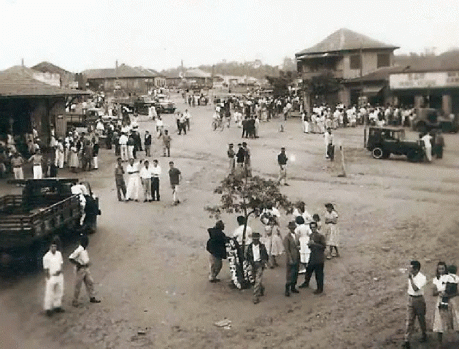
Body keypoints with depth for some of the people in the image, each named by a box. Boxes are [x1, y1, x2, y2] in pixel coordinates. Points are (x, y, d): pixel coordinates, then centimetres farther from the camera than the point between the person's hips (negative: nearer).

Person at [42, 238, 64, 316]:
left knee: (59, 292, 12)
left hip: (59, 276, 6)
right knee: (49, 293, -2)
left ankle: (57, 306, 25)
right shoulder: (46, 257, -14)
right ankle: (48, 308, 8)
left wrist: (60, 270, -6)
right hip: (51, 277, -6)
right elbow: (46, 269, -11)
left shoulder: (59, 254, 3)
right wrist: (49, 279, -12)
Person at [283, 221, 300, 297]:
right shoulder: (287, 237, -12)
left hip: (297, 258, 7)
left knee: (295, 274, 12)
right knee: (290, 275, -3)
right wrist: (290, 259, -17)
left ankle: (293, 288, 24)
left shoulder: (296, 236, 11)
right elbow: (287, 250, -14)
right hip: (291, 259, -7)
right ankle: (287, 290, 5)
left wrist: (298, 247, 0)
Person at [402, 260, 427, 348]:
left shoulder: (422, 278, -18)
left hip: (418, 299, -5)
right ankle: (407, 340, -2)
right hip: (410, 298, 5)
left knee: (421, 318, 13)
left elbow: (416, 289, -29)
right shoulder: (411, 276, 3)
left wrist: (411, 278, -29)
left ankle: (424, 334, 38)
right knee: (409, 320, 0)